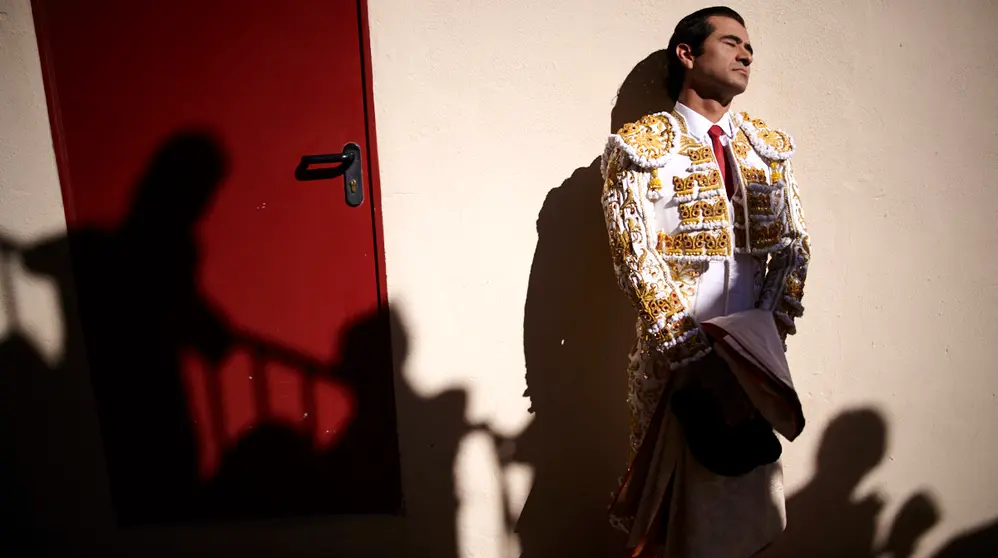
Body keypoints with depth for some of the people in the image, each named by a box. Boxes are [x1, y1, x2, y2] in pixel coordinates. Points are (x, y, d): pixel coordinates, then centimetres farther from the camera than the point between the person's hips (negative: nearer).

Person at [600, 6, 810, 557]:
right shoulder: (638, 149, -6)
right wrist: (702, 359, -19)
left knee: (748, 498, 16)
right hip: (674, 361, -4)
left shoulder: (771, 147, 10)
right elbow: (638, 262, -13)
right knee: (679, 503, 9)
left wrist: (769, 335, -9)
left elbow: (794, 243, 6)